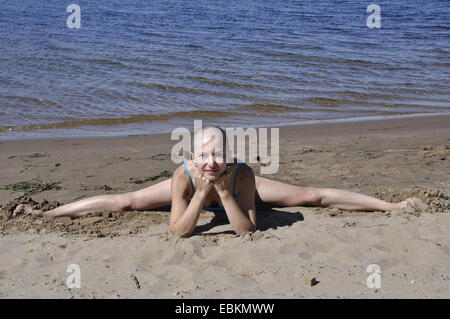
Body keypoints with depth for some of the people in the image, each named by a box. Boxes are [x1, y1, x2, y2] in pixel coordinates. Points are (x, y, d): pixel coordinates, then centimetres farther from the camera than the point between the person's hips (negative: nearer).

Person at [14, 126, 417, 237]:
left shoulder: (242, 174, -43)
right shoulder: (184, 176, -41)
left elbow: (247, 229, -39)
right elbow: (178, 231, -38)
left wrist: (224, 190, -51)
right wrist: (202, 191, -50)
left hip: (237, 187, 0)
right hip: (193, 189, 1)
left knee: (312, 197, -3)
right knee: (124, 202, -2)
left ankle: (392, 204, 12)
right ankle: (46, 211, 16)